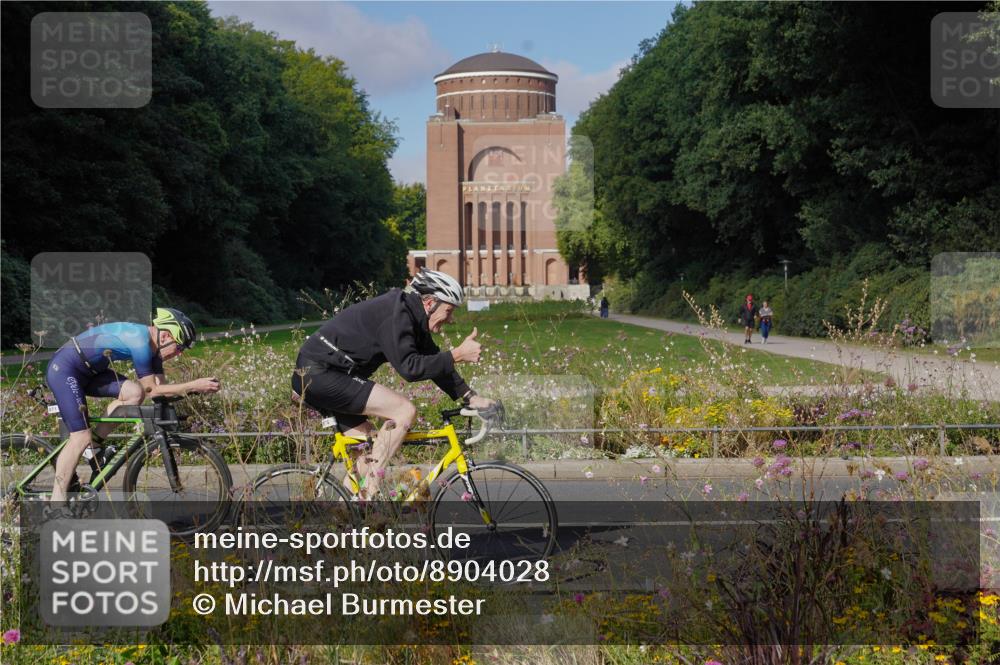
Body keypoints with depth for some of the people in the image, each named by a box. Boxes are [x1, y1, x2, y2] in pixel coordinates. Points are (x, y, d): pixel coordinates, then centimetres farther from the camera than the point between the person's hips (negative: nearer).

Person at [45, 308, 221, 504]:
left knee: (134, 392, -10)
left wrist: (198, 386, -9)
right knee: (81, 437, -14)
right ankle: (57, 500, -9)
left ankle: (94, 444, 0)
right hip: (63, 370, -9)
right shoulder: (140, 341, -25)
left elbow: (161, 386, 3)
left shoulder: (152, 346, 3)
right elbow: (152, 390, -21)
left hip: (86, 371, 9)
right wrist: (194, 386, -22)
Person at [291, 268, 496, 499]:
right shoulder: (395, 315, -18)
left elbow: (435, 363, 14)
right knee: (404, 410, -17)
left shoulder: (412, 317, 12)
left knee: (367, 443, 14)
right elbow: (409, 367, -26)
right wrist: (457, 355, -26)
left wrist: (470, 397, 6)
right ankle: (369, 493, -13)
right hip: (319, 374, -11)